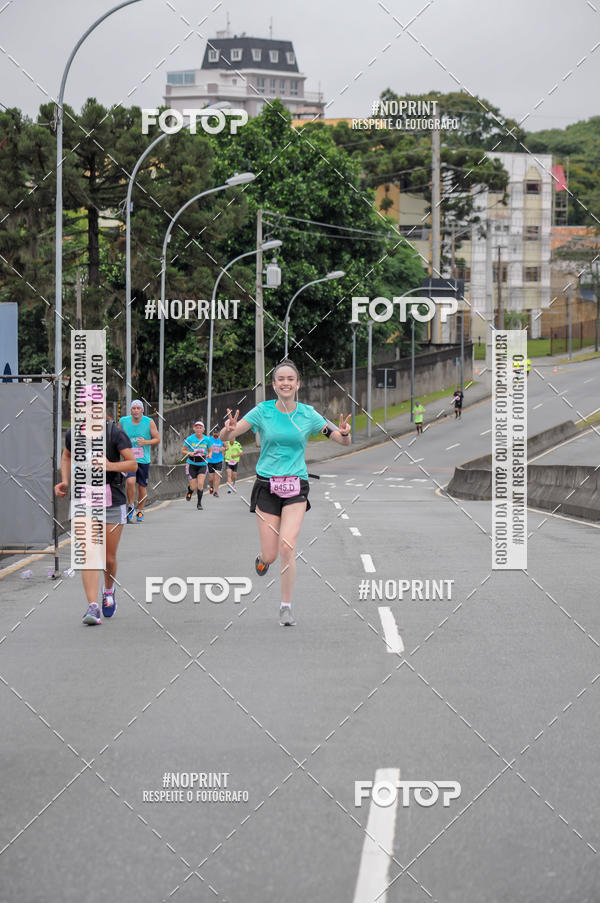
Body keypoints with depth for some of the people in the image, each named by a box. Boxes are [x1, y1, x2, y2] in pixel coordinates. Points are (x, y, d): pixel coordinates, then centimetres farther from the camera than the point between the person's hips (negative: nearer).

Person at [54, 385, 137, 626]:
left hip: (113, 502, -1)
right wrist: (65, 481, 6)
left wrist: (110, 465, -29)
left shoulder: (114, 432, -11)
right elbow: (67, 455, 21)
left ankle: (109, 591, 39)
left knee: (109, 557, 8)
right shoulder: (74, 433, 0)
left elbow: (132, 464, -10)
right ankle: (92, 607, -18)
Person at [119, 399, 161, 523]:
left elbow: (157, 439, 1)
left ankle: (140, 511, 25)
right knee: (130, 481, -22)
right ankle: (130, 506, -3)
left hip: (144, 460, 1)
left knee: (142, 486, 8)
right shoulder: (123, 421, 1)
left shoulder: (149, 422, -3)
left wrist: (146, 442, -15)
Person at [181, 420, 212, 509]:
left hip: (202, 464, 1)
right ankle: (189, 491, 34)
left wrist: (209, 455, -11)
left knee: (200, 483, -16)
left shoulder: (207, 439, -1)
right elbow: (183, 450, 1)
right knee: (193, 487, -4)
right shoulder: (190, 439, -7)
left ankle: (199, 503, 0)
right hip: (192, 464, -1)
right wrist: (189, 453, -19)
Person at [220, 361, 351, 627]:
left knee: (287, 547, -16)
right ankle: (263, 560, 36)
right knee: (270, 555, -3)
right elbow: (226, 436, -4)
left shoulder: (307, 414, 2)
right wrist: (229, 429, -28)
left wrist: (344, 433, -19)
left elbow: (344, 441, 5)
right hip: (267, 487, 0)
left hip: (295, 487, 0)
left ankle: (286, 607, -3)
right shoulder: (263, 411, -1)